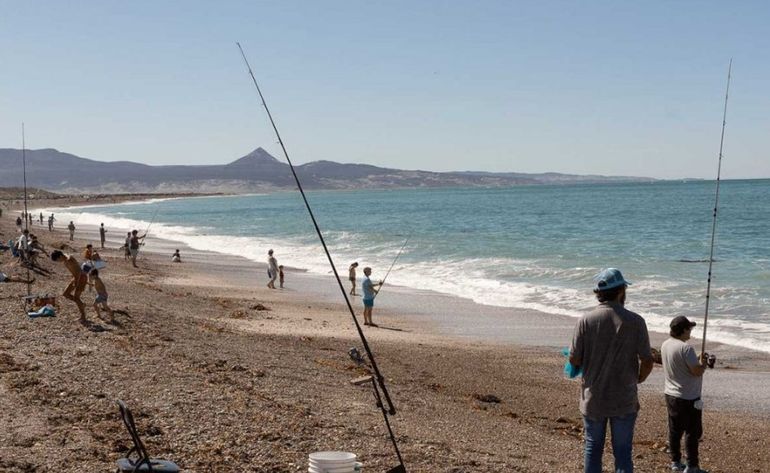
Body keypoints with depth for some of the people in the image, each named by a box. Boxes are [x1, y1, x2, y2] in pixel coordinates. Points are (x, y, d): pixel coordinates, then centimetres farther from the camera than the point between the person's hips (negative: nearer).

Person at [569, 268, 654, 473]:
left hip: (593, 399, 1)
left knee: (593, 449, 15)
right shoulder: (635, 321, -11)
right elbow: (647, 362, -9)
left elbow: (574, 360, -7)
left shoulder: (586, 321, -10)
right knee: (622, 452, 10)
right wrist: (638, 379, 12)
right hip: (624, 401, 0)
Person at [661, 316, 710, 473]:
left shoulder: (665, 345, 4)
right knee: (692, 432, 2)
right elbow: (698, 371, -20)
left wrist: (696, 360, 13)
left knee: (675, 430, 15)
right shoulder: (685, 348, -23)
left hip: (671, 395, 8)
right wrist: (703, 363, -1)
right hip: (688, 398, -8)